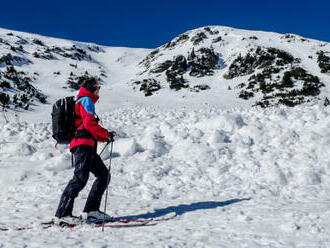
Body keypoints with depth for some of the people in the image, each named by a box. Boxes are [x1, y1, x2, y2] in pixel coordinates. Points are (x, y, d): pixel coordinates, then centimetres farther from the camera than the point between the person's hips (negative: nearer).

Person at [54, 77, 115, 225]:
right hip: (82, 145, -10)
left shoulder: (81, 102, 30)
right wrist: (107, 134, -5)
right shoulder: (86, 100, 0)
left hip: (87, 147, 10)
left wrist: (104, 137, 18)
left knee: (104, 175, 8)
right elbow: (89, 124, -15)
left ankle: (91, 209, 8)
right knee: (80, 178, -18)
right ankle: (62, 214, -19)